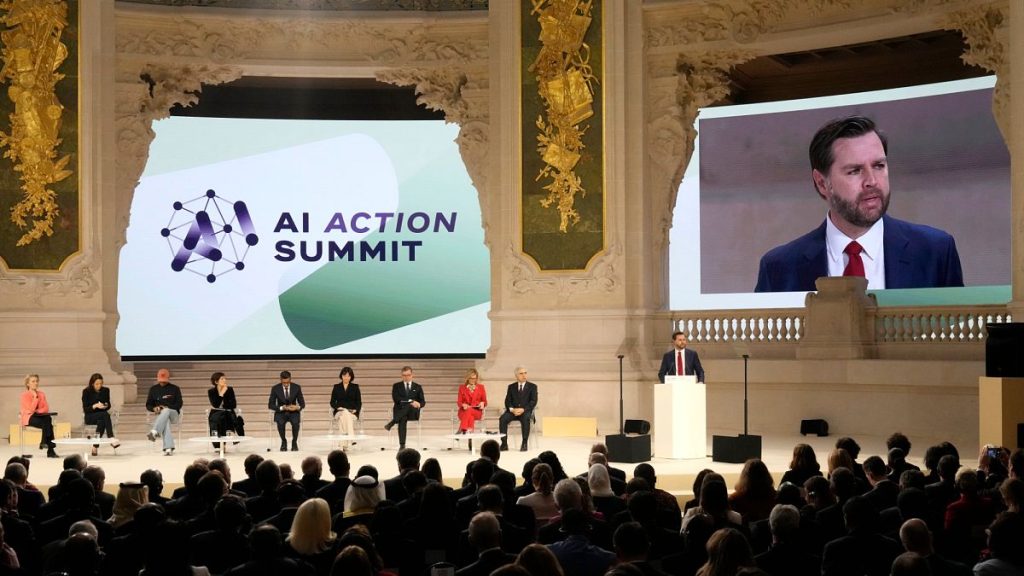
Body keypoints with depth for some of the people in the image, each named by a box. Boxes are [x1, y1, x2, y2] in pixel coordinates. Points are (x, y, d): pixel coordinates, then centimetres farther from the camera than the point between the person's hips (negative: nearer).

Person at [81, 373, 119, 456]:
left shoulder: (106, 390, 4)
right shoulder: (86, 392, -5)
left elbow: (109, 405, 11)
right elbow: (85, 409, -7)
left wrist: (106, 406, -14)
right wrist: (95, 406, -25)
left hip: (102, 415, 3)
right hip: (90, 417, -3)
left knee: (101, 421, -37)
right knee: (105, 414, -35)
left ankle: (95, 446, -37)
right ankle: (111, 439, -44)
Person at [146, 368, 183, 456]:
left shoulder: (175, 389, 6)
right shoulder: (153, 389, 13)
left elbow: (179, 404, -1)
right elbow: (148, 405, 13)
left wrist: (167, 407, -17)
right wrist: (154, 408, -11)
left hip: (173, 413, 0)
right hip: (160, 415, 0)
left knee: (166, 411, -38)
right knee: (165, 421, -38)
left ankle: (154, 432, -58)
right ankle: (168, 448, -53)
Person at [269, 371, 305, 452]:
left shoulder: (297, 387, -5)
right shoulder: (275, 388, -7)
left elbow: (302, 404, 2)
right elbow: (270, 405, -4)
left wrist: (297, 407, -23)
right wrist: (281, 408, -23)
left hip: (293, 412, 0)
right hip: (281, 412, 0)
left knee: (296, 422, -33)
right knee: (280, 422, -34)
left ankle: (294, 442, -10)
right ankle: (283, 442, -9)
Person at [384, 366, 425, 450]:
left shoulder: (418, 387, 17)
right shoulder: (396, 386, 12)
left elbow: (423, 402, 9)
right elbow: (396, 399, -5)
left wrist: (419, 404, -18)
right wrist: (410, 401, -18)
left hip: (413, 412, 1)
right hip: (400, 411, -1)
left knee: (410, 406, -37)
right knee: (403, 418, -39)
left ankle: (392, 422, -39)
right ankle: (402, 445, -45)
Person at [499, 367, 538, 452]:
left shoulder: (532, 386, 7)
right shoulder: (511, 387, 15)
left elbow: (533, 401, -3)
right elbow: (507, 401, 7)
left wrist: (523, 409, -18)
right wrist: (512, 409, -15)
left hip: (525, 411, -2)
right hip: (513, 411, 3)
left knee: (525, 418, -37)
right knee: (502, 418, -27)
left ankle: (524, 443, -33)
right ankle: (504, 444, -25)